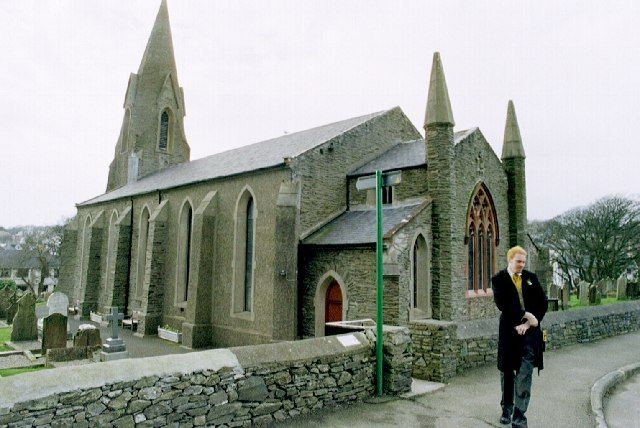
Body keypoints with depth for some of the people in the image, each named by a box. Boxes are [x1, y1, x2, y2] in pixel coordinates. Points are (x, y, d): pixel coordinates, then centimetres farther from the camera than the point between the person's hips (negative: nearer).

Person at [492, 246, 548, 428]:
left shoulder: (531, 277, 8)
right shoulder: (499, 279, -2)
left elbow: (543, 302, 3)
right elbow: (502, 304, -14)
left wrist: (528, 323, -8)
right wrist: (526, 315, -18)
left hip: (529, 331, 1)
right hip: (509, 331, -1)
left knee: (525, 374, -4)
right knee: (507, 372, 12)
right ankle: (507, 409, 29)